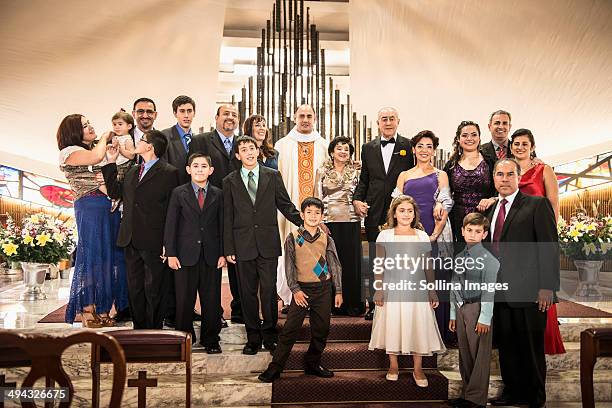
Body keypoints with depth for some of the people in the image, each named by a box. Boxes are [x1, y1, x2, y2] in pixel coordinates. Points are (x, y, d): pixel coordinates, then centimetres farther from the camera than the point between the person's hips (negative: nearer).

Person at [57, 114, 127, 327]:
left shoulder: (97, 148, 23)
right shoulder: (69, 152, 0)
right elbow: (95, 157, -18)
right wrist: (104, 138, -1)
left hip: (110, 207, 7)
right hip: (90, 207, -7)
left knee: (109, 254, 6)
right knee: (92, 253, -7)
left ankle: (102, 310, 13)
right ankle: (88, 313, -1)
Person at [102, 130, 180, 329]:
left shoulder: (169, 173, -8)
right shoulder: (132, 171, 16)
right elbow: (115, 192, 18)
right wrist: (111, 163, 13)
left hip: (154, 243, -7)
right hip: (131, 241, 7)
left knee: (154, 291, 3)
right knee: (134, 289, 14)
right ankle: (139, 330, 26)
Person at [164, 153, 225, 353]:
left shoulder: (218, 194, 8)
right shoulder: (178, 193, 4)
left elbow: (222, 225, 8)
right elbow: (171, 224, 2)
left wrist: (223, 253, 1)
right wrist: (171, 253, -5)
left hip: (211, 255, 1)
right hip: (185, 254, -1)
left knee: (212, 300, 5)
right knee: (184, 300, 5)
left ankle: (211, 340, 19)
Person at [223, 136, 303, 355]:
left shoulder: (273, 176, 6)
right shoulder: (229, 181, 7)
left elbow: (285, 205, 9)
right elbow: (227, 218, 6)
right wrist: (228, 249, 1)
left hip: (268, 244, 0)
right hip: (243, 245, 1)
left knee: (269, 291, 0)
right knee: (248, 293, 6)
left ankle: (270, 335, 15)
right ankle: (253, 337, 18)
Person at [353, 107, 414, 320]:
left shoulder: (409, 146, 1)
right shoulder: (368, 148, 12)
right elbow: (364, 180, 14)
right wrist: (357, 200, -1)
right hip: (374, 213, 3)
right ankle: (374, 304, 18)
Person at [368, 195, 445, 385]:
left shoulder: (422, 236, 7)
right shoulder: (385, 235, 2)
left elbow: (428, 267, 8)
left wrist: (433, 291, 4)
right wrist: (378, 290, -6)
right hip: (392, 289, -1)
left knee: (418, 326, 2)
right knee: (392, 326, 5)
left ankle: (418, 369, 14)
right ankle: (393, 366, 21)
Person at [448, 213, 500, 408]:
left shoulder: (488, 259, -9)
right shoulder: (459, 257, 10)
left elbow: (489, 290, -12)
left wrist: (484, 318, -15)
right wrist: (453, 314, 13)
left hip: (478, 307, -7)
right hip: (461, 308, 7)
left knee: (479, 354, 1)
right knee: (464, 353, 15)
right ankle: (466, 392, 27)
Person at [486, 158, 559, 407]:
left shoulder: (537, 205, -4)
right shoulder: (491, 211, 15)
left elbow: (550, 247, -9)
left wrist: (547, 287, -16)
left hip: (528, 292, -6)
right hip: (500, 293, 6)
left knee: (531, 347, 5)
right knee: (506, 346, 12)